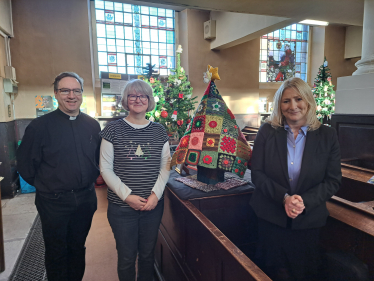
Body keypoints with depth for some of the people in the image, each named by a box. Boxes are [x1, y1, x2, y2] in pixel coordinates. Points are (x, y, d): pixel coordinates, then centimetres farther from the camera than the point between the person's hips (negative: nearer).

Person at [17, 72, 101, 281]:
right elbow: (25, 164, -5)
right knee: (57, 253, 15)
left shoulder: (93, 125, 1)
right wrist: (45, 186, -1)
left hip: (86, 199, 3)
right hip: (54, 201, -3)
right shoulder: (40, 126, -10)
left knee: (78, 248, 21)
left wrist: (91, 180, 6)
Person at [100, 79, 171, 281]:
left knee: (147, 254, 18)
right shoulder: (113, 130, -5)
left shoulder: (158, 131, 3)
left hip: (153, 204, 3)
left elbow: (165, 167, 5)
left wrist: (156, 194, -9)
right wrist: (127, 196, -14)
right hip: (122, 206, -2)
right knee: (127, 257, 11)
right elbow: (106, 169, -6)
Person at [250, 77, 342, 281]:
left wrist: (304, 201, -18)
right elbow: (257, 173, -7)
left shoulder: (327, 136, -3)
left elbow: (333, 180, -3)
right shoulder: (267, 132, -4)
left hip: (308, 220, 1)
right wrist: (284, 197, -20)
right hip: (270, 216, 0)